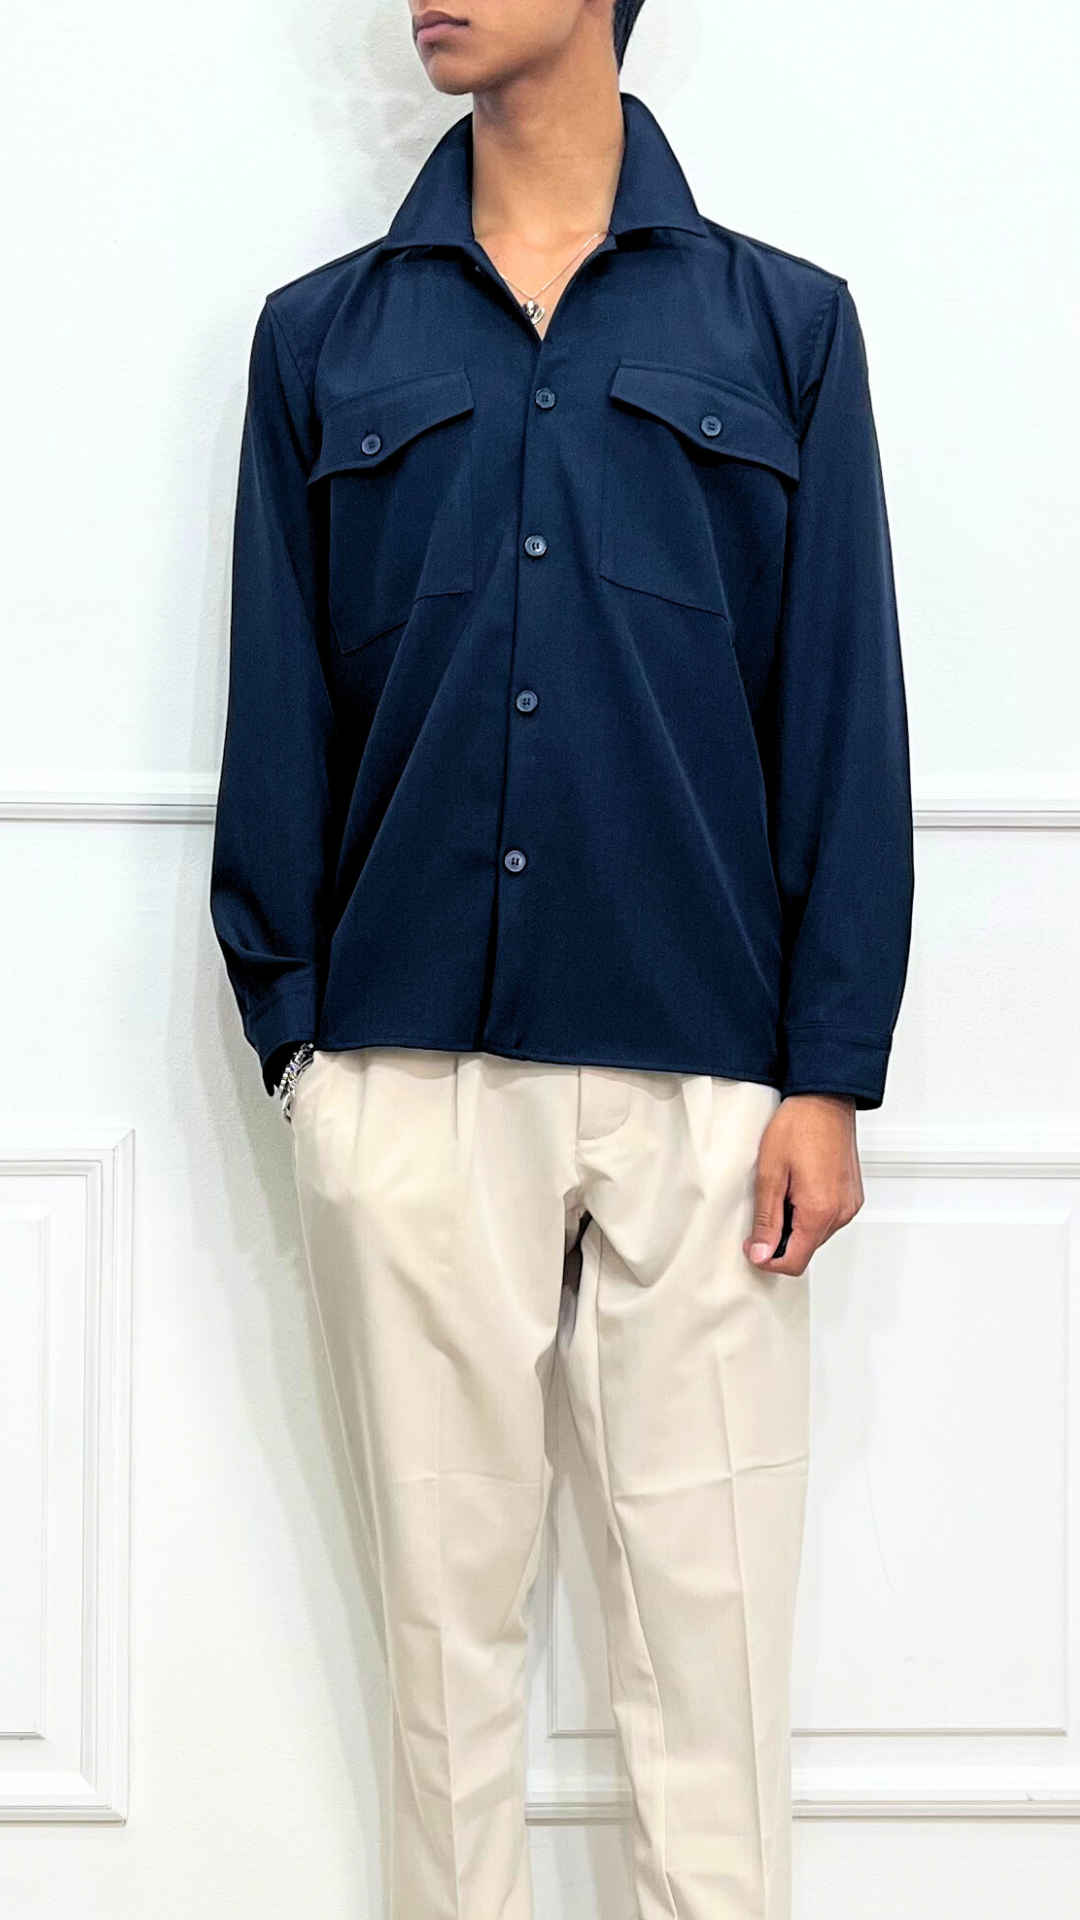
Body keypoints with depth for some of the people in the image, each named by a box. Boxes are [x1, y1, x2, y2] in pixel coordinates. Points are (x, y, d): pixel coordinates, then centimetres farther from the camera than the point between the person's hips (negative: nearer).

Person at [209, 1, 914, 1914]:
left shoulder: (782, 326, 6)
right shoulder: (323, 339, 9)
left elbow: (844, 716, 3)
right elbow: (278, 714, 9)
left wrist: (829, 1075, -3)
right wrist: (295, 1035, 2)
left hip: (699, 1075, -1)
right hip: (410, 1076, 1)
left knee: (709, 1606, 3)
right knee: (446, 1593, 8)